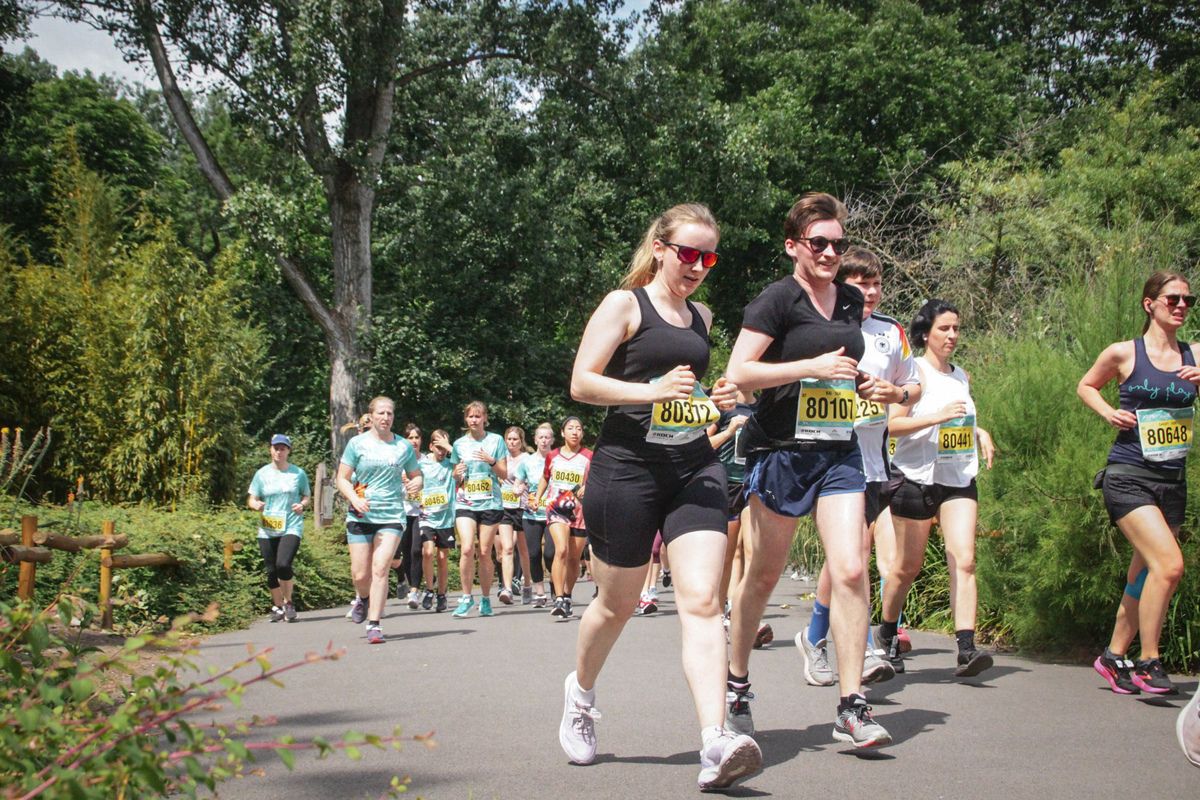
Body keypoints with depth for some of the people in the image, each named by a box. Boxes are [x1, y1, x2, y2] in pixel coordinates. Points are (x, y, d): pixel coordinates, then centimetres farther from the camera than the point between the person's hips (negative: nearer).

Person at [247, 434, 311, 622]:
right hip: (267, 529, 2)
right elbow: (251, 499, 10)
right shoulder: (262, 474, 7)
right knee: (271, 571, 4)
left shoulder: (298, 473, 6)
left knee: (283, 564, -21)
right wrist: (256, 505, -13)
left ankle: (288, 603, -1)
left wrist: (302, 505, -8)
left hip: (291, 527, -2)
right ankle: (278, 607, 23)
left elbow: (307, 497, 14)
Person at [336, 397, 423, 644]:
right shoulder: (357, 443, 2)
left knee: (380, 569, -13)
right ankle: (363, 599, 36)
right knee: (360, 574, 1)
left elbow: (417, 476, 18)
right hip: (360, 516, 0)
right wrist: (355, 499, -15)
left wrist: (416, 484, -7)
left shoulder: (404, 447, 7)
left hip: (392, 515, 0)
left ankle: (374, 625, -8)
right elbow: (342, 478, 4)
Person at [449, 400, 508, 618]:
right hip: (465, 502, 1)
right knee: (467, 549, -16)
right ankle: (467, 596, -3)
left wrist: (491, 461, -14)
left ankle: (486, 599, 14)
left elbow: (504, 474, 3)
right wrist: (458, 474, -5)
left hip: (490, 502, -1)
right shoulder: (459, 444, 9)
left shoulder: (495, 440, 4)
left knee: (484, 553, 1)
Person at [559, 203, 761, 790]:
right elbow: (581, 384, -8)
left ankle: (715, 744, -20)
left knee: (702, 601, -12)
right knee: (617, 604, 9)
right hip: (627, 468, -4)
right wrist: (652, 390, -20)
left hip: (695, 469, 5)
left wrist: (715, 401, 10)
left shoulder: (701, 317, 17)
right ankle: (580, 692, 39)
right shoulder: (624, 306, -2)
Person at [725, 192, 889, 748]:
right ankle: (736, 683, 29)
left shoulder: (852, 301, 12)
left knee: (850, 571, -9)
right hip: (781, 449, -5)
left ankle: (851, 708, -5)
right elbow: (738, 373, -17)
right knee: (763, 576, 8)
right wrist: (812, 368, -20)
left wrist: (864, 386, 8)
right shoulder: (778, 300, -8)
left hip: (839, 451, 5)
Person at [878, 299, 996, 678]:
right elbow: (892, 423, -14)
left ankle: (966, 649, -19)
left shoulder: (961, 376, 15)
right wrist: (938, 416, -24)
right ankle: (886, 637, 27)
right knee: (908, 567, 5)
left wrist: (979, 433, 10)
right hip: (917, 477, -5)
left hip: (959, 479, 5)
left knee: (964, 561, -12)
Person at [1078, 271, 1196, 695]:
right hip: (1128, 477, -5)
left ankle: (1113, 656, 27)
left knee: (1145, 577, 11)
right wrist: (1108, 412, -5)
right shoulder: (1123, 353, -3)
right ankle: (1148, 662, -8)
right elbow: (1086, 385, 13)